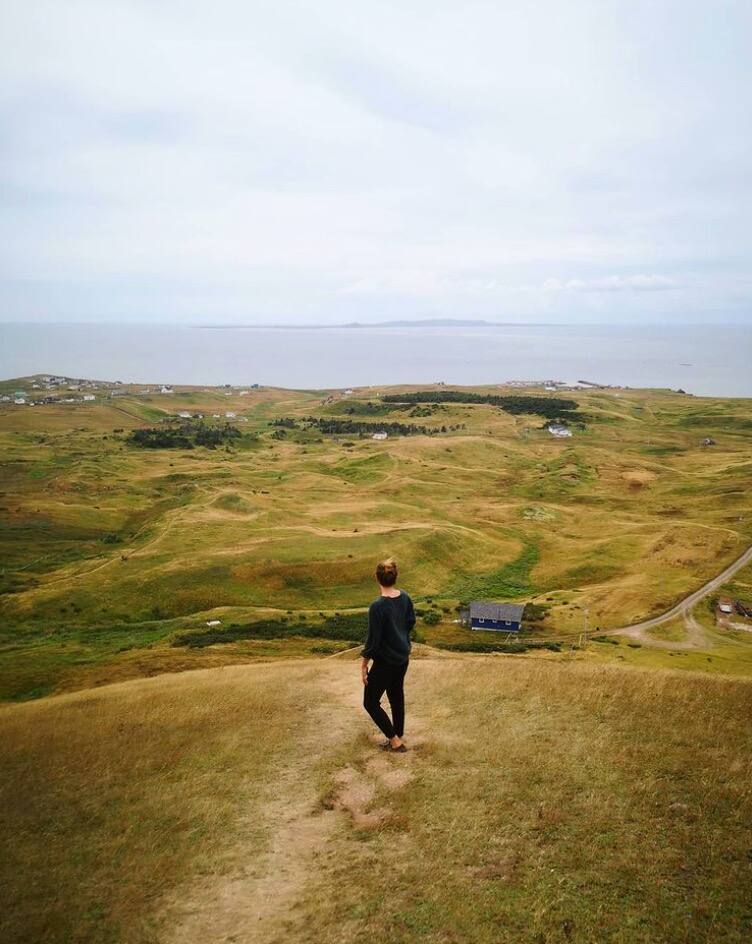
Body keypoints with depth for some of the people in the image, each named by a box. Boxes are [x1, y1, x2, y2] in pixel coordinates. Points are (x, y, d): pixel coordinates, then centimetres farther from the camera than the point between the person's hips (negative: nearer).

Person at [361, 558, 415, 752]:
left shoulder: (377, 607, -26)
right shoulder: (405, 598, -6)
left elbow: (373, 639, -21)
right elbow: (411, 622, 10)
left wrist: (364, 664, -9)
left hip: (385, 662, -7)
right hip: (403, 658, 7)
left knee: (371, 702, 9)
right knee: (397, 697, 22)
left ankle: (395, 739, 10)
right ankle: (398, 738, 33)